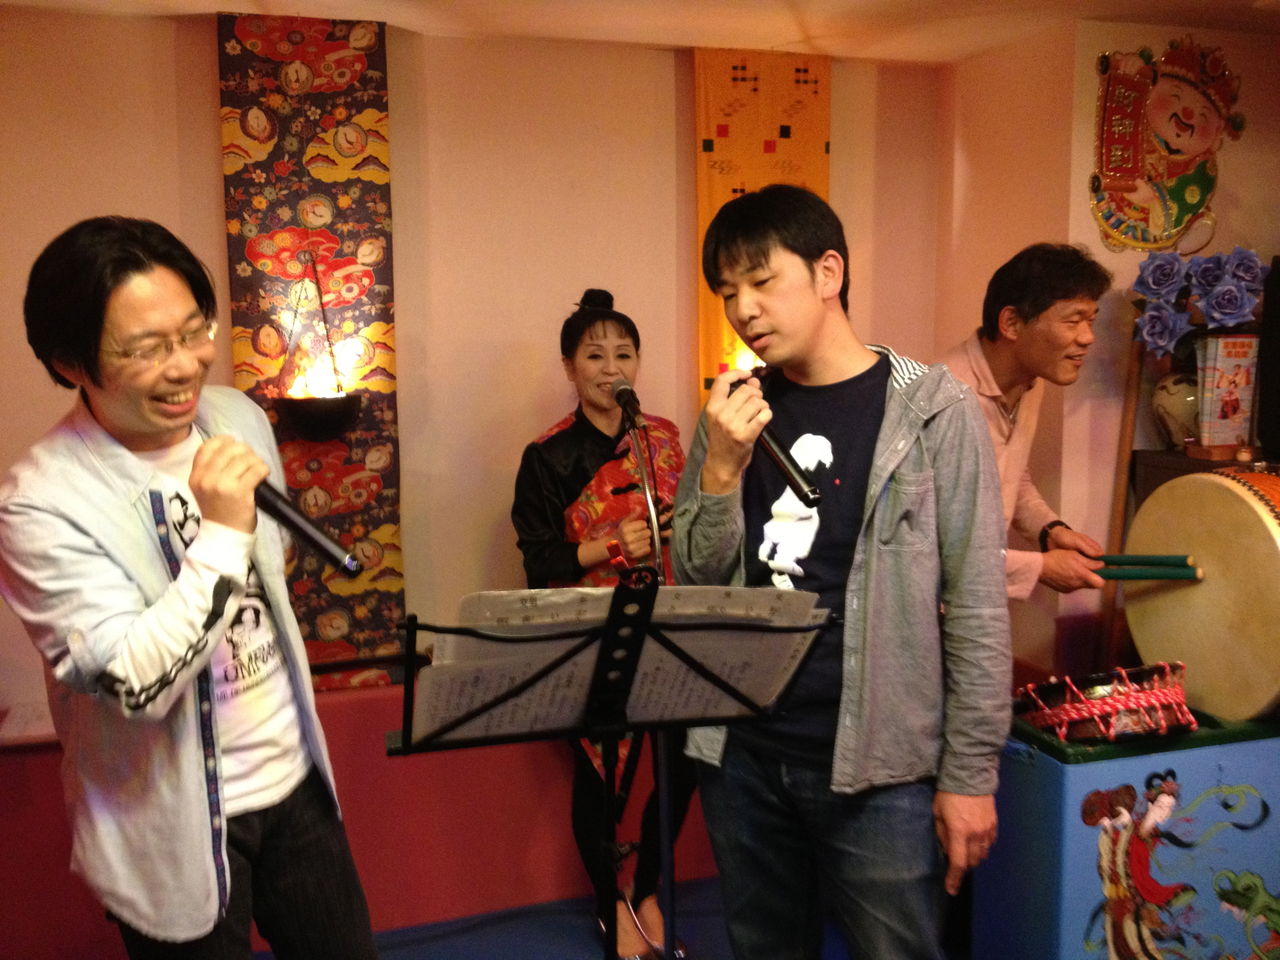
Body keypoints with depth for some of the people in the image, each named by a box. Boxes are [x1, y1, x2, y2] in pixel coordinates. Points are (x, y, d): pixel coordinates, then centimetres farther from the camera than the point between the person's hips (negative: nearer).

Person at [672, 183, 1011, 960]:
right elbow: (697, 581, 2)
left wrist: (970, 773, -8)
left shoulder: (933, 412, -8)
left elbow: (977, 609, -8)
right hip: (742, 752, 4)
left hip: (879, 764, -4)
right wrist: (722, 469, -13)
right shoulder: (735, 411, 5)